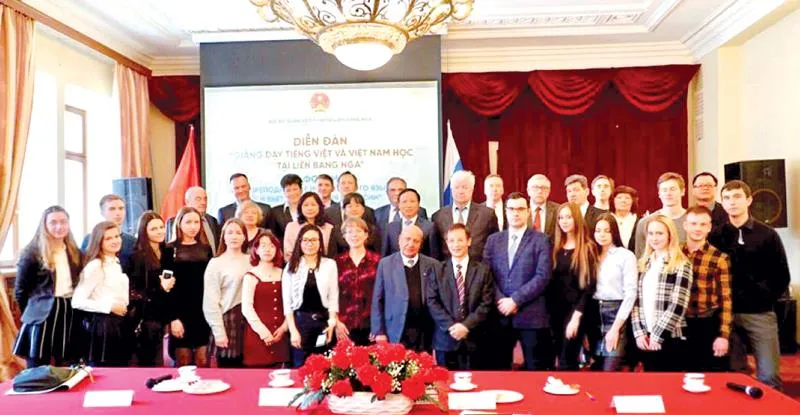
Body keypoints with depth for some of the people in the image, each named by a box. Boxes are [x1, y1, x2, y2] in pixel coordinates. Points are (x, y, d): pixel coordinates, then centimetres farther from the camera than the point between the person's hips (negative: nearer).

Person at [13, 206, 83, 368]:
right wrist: (33, 311, 2)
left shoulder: (75, 253, 10)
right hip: (42, 316, -5)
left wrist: (64, 307, 5)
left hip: (69, 314, 5)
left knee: (64, 370, 12)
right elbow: (20, 291, -4)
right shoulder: (32, 253, -7)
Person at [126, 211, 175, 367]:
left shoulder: (168, 253, 7)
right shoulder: (137, 256, -9)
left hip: (161, 314, 5)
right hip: (144, 317, -5)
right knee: (148, 362, 1)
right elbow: (132, 290, -13)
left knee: (157, 362, 13)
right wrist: (159, 288, -21)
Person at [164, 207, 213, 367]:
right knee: (183, 363, 2)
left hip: (204, 313, 3)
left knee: (203, 362, 3)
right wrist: (173, 317, -12)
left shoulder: (206, 249, 10)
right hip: (181, 313, -2)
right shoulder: (170, 250, 0)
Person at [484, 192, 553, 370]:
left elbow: (543, 276, -8)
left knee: (535, 370, 3)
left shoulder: (540, 240, 2)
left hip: (531, 315, -3)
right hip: (500, 315, 3)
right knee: (499, 369, 9)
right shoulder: (493, 240, 12)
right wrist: (500, 300, -9)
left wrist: (515, 300, -13)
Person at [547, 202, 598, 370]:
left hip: (576, 311, -5)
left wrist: (576, 316, -15)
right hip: (555, 310, 5)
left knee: (566, 362, -7)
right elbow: (549, 281, 9)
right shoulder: (555, 247, 9)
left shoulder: (588, 248, -4)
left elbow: (589, 285, -9)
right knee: (560, 358, 9)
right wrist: (549, 311, 0)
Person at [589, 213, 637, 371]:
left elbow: (630, 293, -8)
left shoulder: (626, 256, -3)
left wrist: (615, 328, -13)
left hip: (616, 314, -5)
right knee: (595, 368, 7)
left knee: (609, 369, -9)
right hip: (594, 314, 5)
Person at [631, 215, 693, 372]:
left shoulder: (681, 265, -6)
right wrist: (639, 332, -3)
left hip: (670, 338, -5)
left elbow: (678, 305, -13)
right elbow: (636, 300, 7)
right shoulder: (643, 263, 10)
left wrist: (657, 335, -13)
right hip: (645, 339, 5)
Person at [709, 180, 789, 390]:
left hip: (760, 313, -1)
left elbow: (782, 276, 3)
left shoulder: (767, 235, 3)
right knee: (734, 374, 8)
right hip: (727, 314, 1)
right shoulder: (716, 237, 5)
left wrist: (765, 298, -5)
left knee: (769, 376, -2)